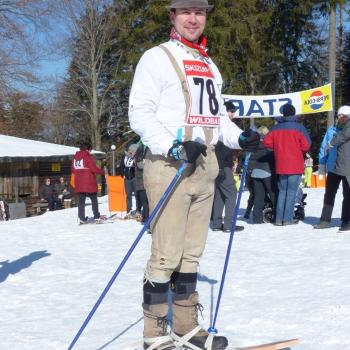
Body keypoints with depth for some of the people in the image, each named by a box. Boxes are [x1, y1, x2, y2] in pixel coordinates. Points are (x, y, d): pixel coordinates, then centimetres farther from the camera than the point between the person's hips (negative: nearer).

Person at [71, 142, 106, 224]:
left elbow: (72, 170, 16)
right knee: (94, 199, 6)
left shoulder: (75, 157, 10)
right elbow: (94, 169, -15)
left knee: (81, 200, 6)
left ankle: (81, 218, 2)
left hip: (78, 183, 6)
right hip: (89, 183, -5)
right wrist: (103, 171, -1)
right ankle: (96, 216, 8)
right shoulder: (87, 157, -10)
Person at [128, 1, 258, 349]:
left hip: (205, 165, 7)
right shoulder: (157, 57, -2)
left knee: (191, 252, 11)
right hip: (169, 164, -7)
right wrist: (174, 147, -22)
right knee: (166, 254, -7)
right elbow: (139, 113, -10)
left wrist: (241, 138, 5)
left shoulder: (209, 66, 21)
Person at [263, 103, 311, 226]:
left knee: (282, 191, 12)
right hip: (295, 166, -4)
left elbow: (267, 142, 2)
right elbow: (306, 145, -12)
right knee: (291, 192, 0)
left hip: (280, 166, 4)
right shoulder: (299, 127, -8)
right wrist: (300, 152, 9)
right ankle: (288, 219, -2)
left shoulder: (276, 128, 5)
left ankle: (279, 219, 9)